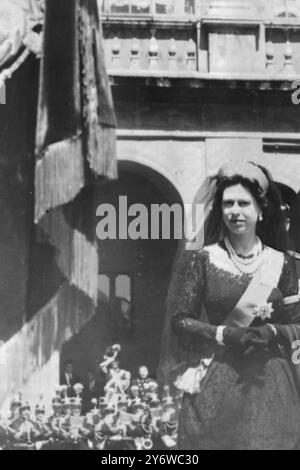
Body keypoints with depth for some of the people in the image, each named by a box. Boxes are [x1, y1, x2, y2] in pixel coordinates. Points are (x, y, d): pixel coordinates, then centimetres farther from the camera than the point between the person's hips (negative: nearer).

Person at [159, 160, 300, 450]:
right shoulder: (201, 259, 0)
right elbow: (180, 320, -2)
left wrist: (272, 332, -12)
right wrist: (224, 334, -15)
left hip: (271, 381, 2)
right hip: (216, 382, -1)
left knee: (272, 441, 1)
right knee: (215, 442, 0)